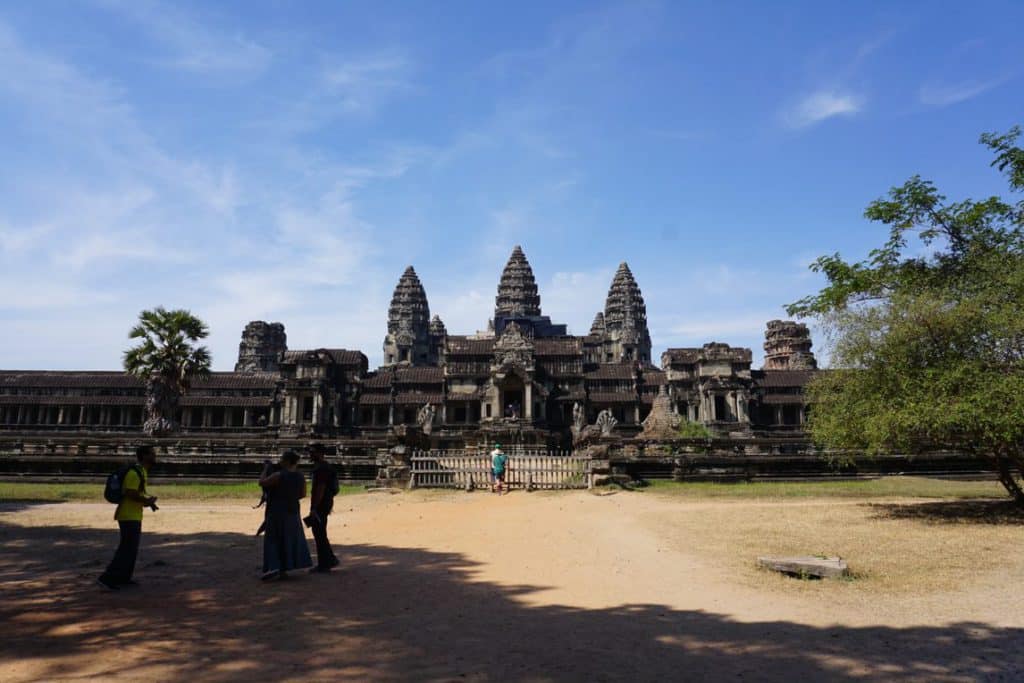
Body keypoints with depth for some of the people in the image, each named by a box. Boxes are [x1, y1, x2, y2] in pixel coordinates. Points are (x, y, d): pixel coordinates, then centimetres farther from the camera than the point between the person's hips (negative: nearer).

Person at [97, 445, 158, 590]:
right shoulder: (135, 472, -18)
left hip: (133, 516, 10)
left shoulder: (142, 471, 14)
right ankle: (107, 578, -6)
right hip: (129, 516, -10)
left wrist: (148, 500, 6)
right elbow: (131, 494, -27)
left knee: (131, 547, 16)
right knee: (128, 549, -9)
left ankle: (123, 578, 24)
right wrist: (148, 500, -14)